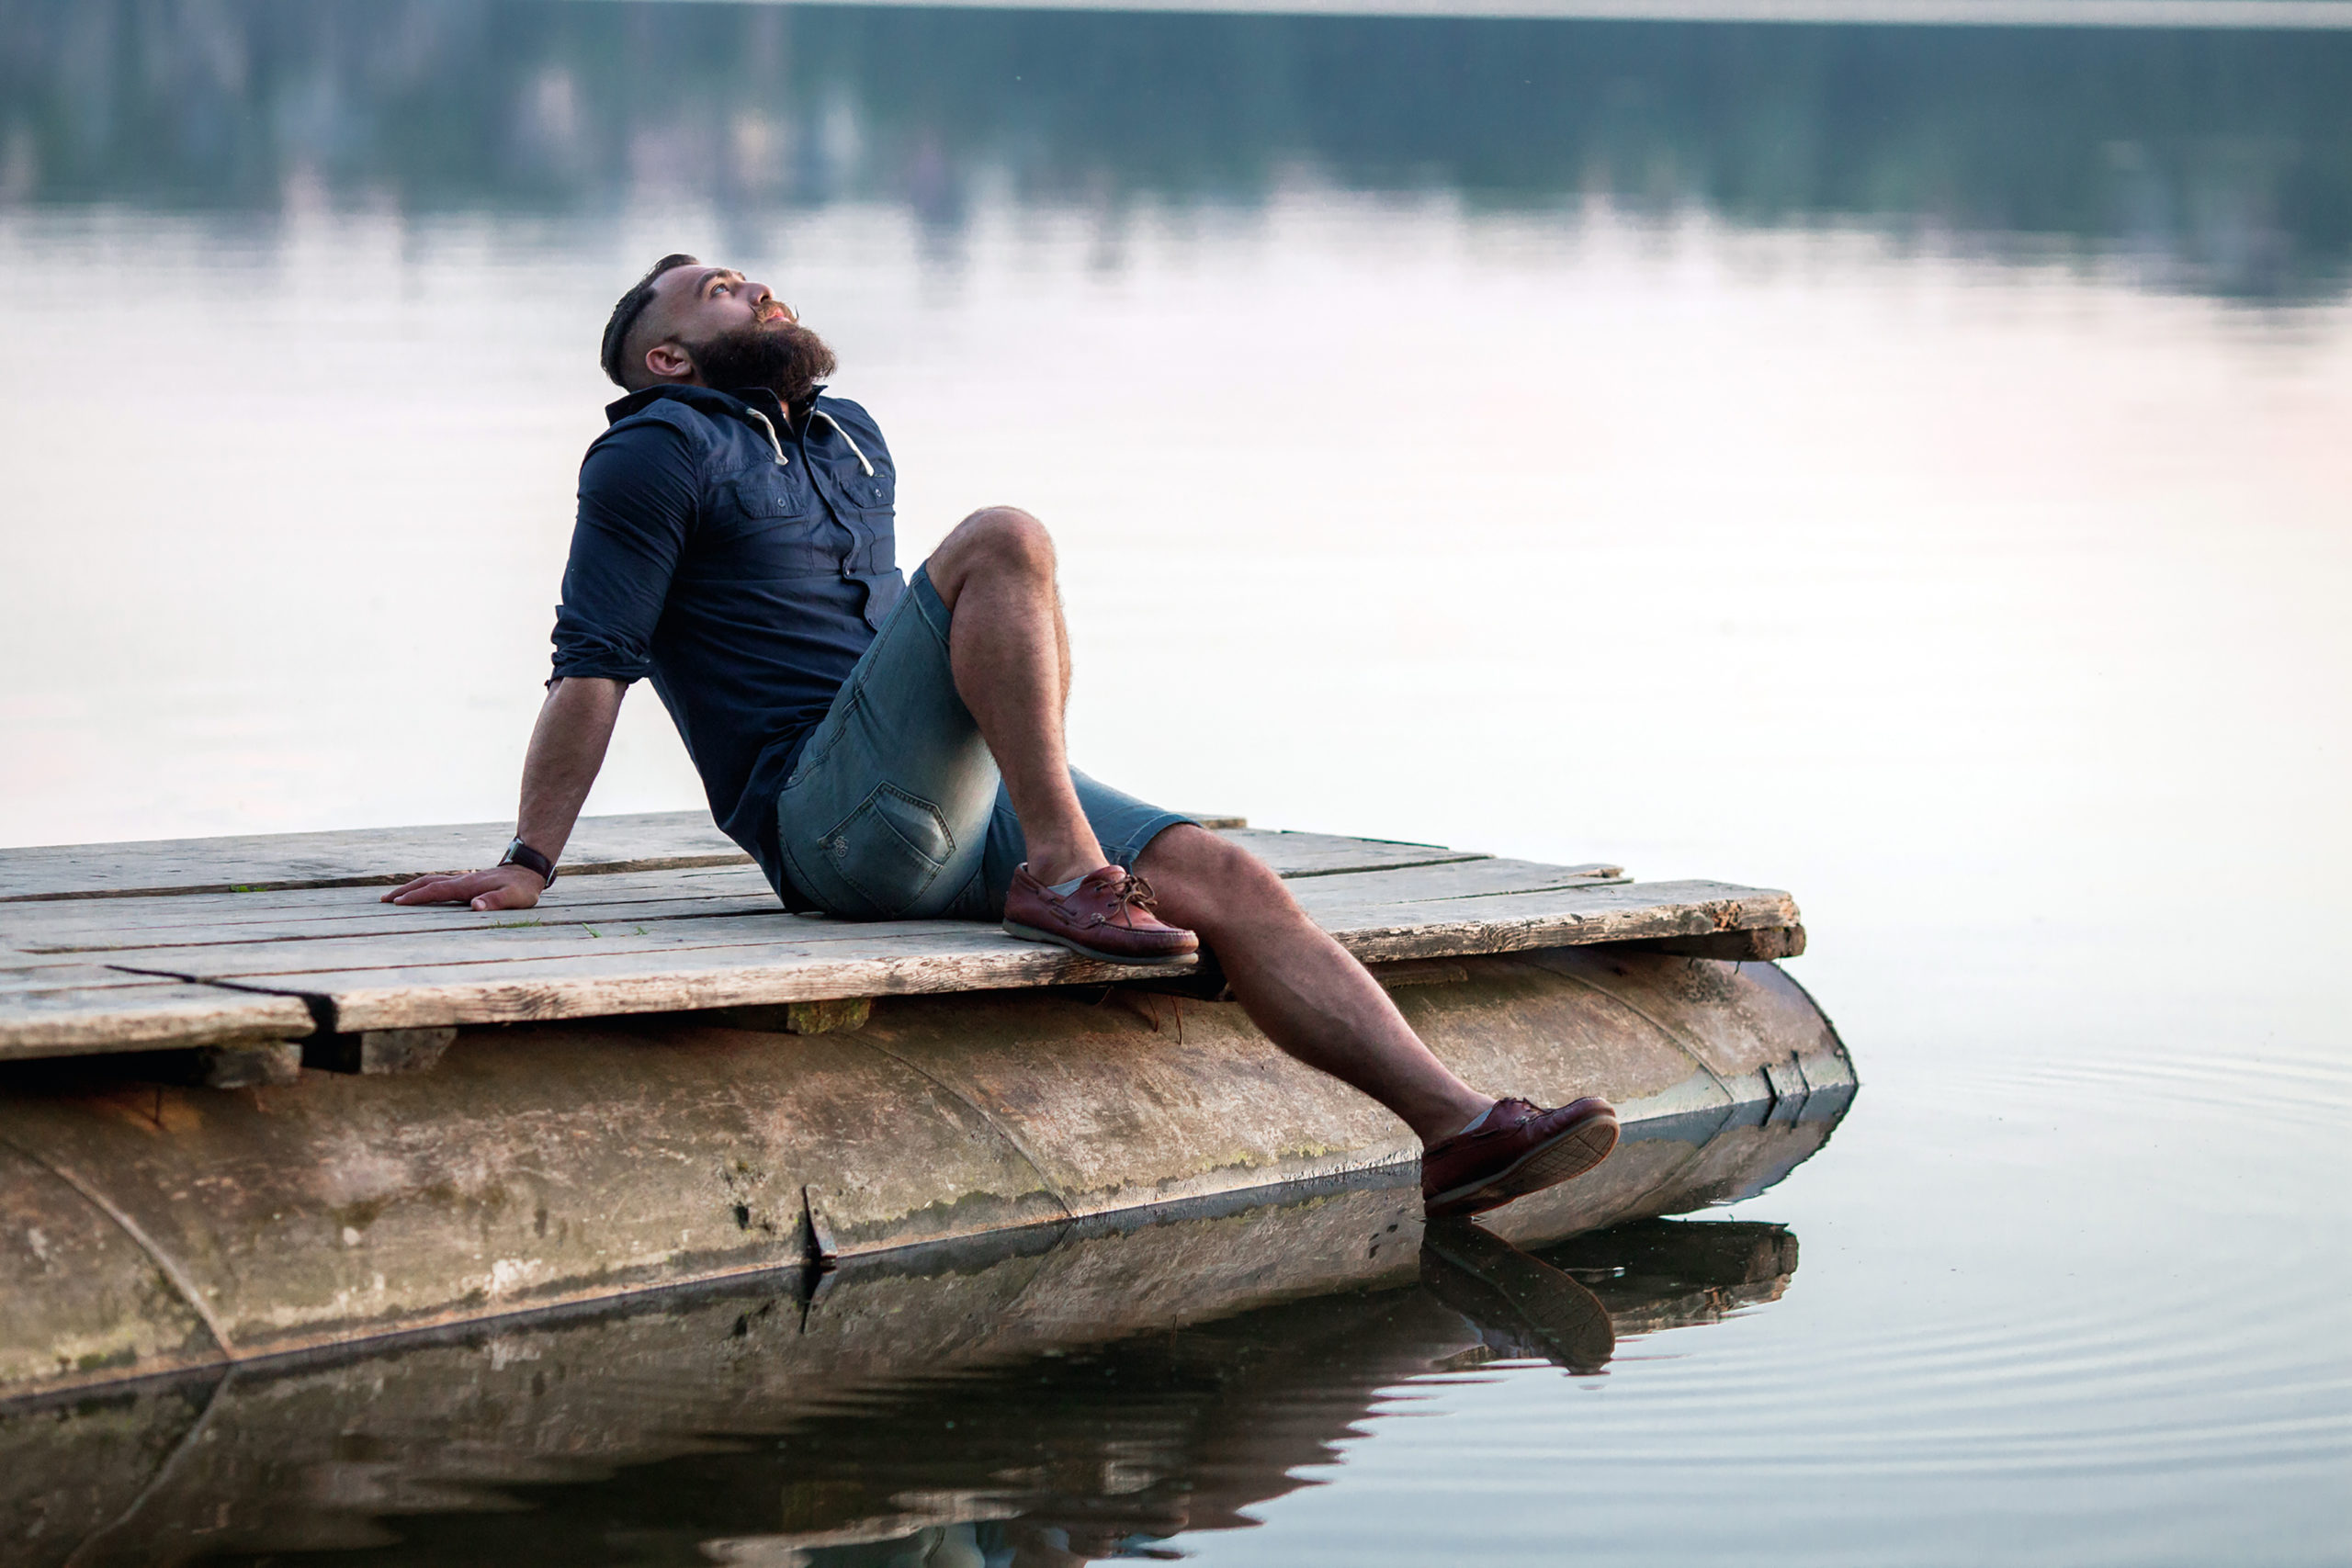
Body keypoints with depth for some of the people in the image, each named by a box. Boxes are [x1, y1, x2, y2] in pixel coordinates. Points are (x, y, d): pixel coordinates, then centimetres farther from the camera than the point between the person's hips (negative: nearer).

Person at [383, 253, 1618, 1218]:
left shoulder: (850, 439, 28)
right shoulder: (659, 452, 4)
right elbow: (593, 664, -3)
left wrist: (1040, 797, 34)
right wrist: (530, 865, -11)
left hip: (950, 807, 8)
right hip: (834, 815, -8)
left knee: (1226, 879, -11)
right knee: (1006, 540, -25)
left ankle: (1455, 1127, -21)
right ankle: (1061, 873, -31)